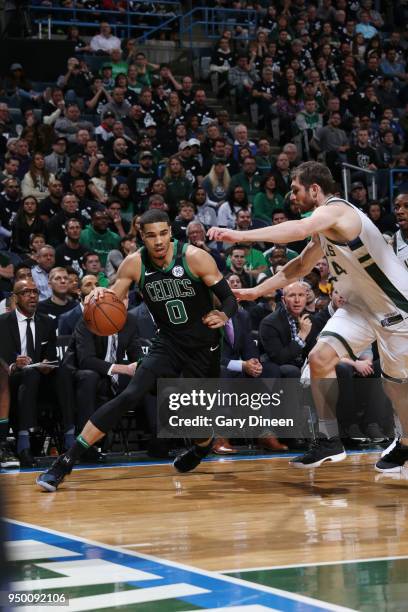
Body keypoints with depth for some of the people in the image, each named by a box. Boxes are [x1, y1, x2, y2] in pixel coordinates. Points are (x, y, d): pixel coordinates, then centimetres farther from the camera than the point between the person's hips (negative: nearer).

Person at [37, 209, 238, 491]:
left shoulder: (195, 257, -17)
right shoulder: (134, 264, -9)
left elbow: (229, 297, -12)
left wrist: (223, 315, -35)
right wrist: (100, 296, -25)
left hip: (204, 346, -1)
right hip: (168, 343, 1)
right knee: (131, 396, -18)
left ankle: (203, 446, 48)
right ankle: (66, 461, -20)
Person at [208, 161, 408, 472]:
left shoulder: (336, 210, -23)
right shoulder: (324, 227, 7)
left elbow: (300, 229, -43)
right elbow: (301, 266, 19)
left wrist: (240, 235, -46)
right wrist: (257, 290, 13)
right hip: (361, 303, 9)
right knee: (319, 357, -9)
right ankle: (330, 441, -1)